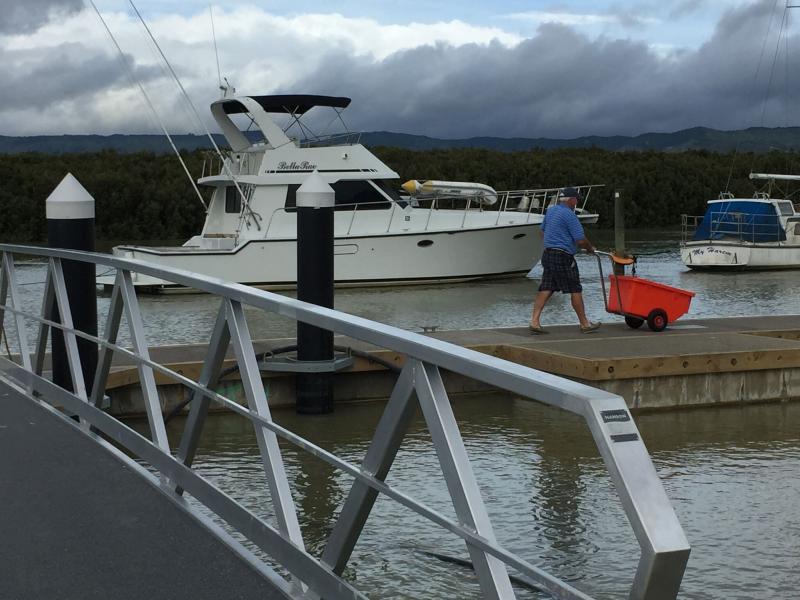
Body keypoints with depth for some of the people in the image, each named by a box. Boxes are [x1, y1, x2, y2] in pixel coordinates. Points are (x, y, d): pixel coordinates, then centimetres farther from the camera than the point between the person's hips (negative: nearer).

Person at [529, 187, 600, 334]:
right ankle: (585, 324, 9)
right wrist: (590, 248, 5)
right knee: (575, 290, 1)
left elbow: (543, 231, 25)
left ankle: (534, 321, -4)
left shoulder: (550, 210, 12)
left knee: (545, 289, 4)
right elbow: (581, 240, -14)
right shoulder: (569, 215, -13)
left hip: (547, 254, 8)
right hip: (563, 257, -8)